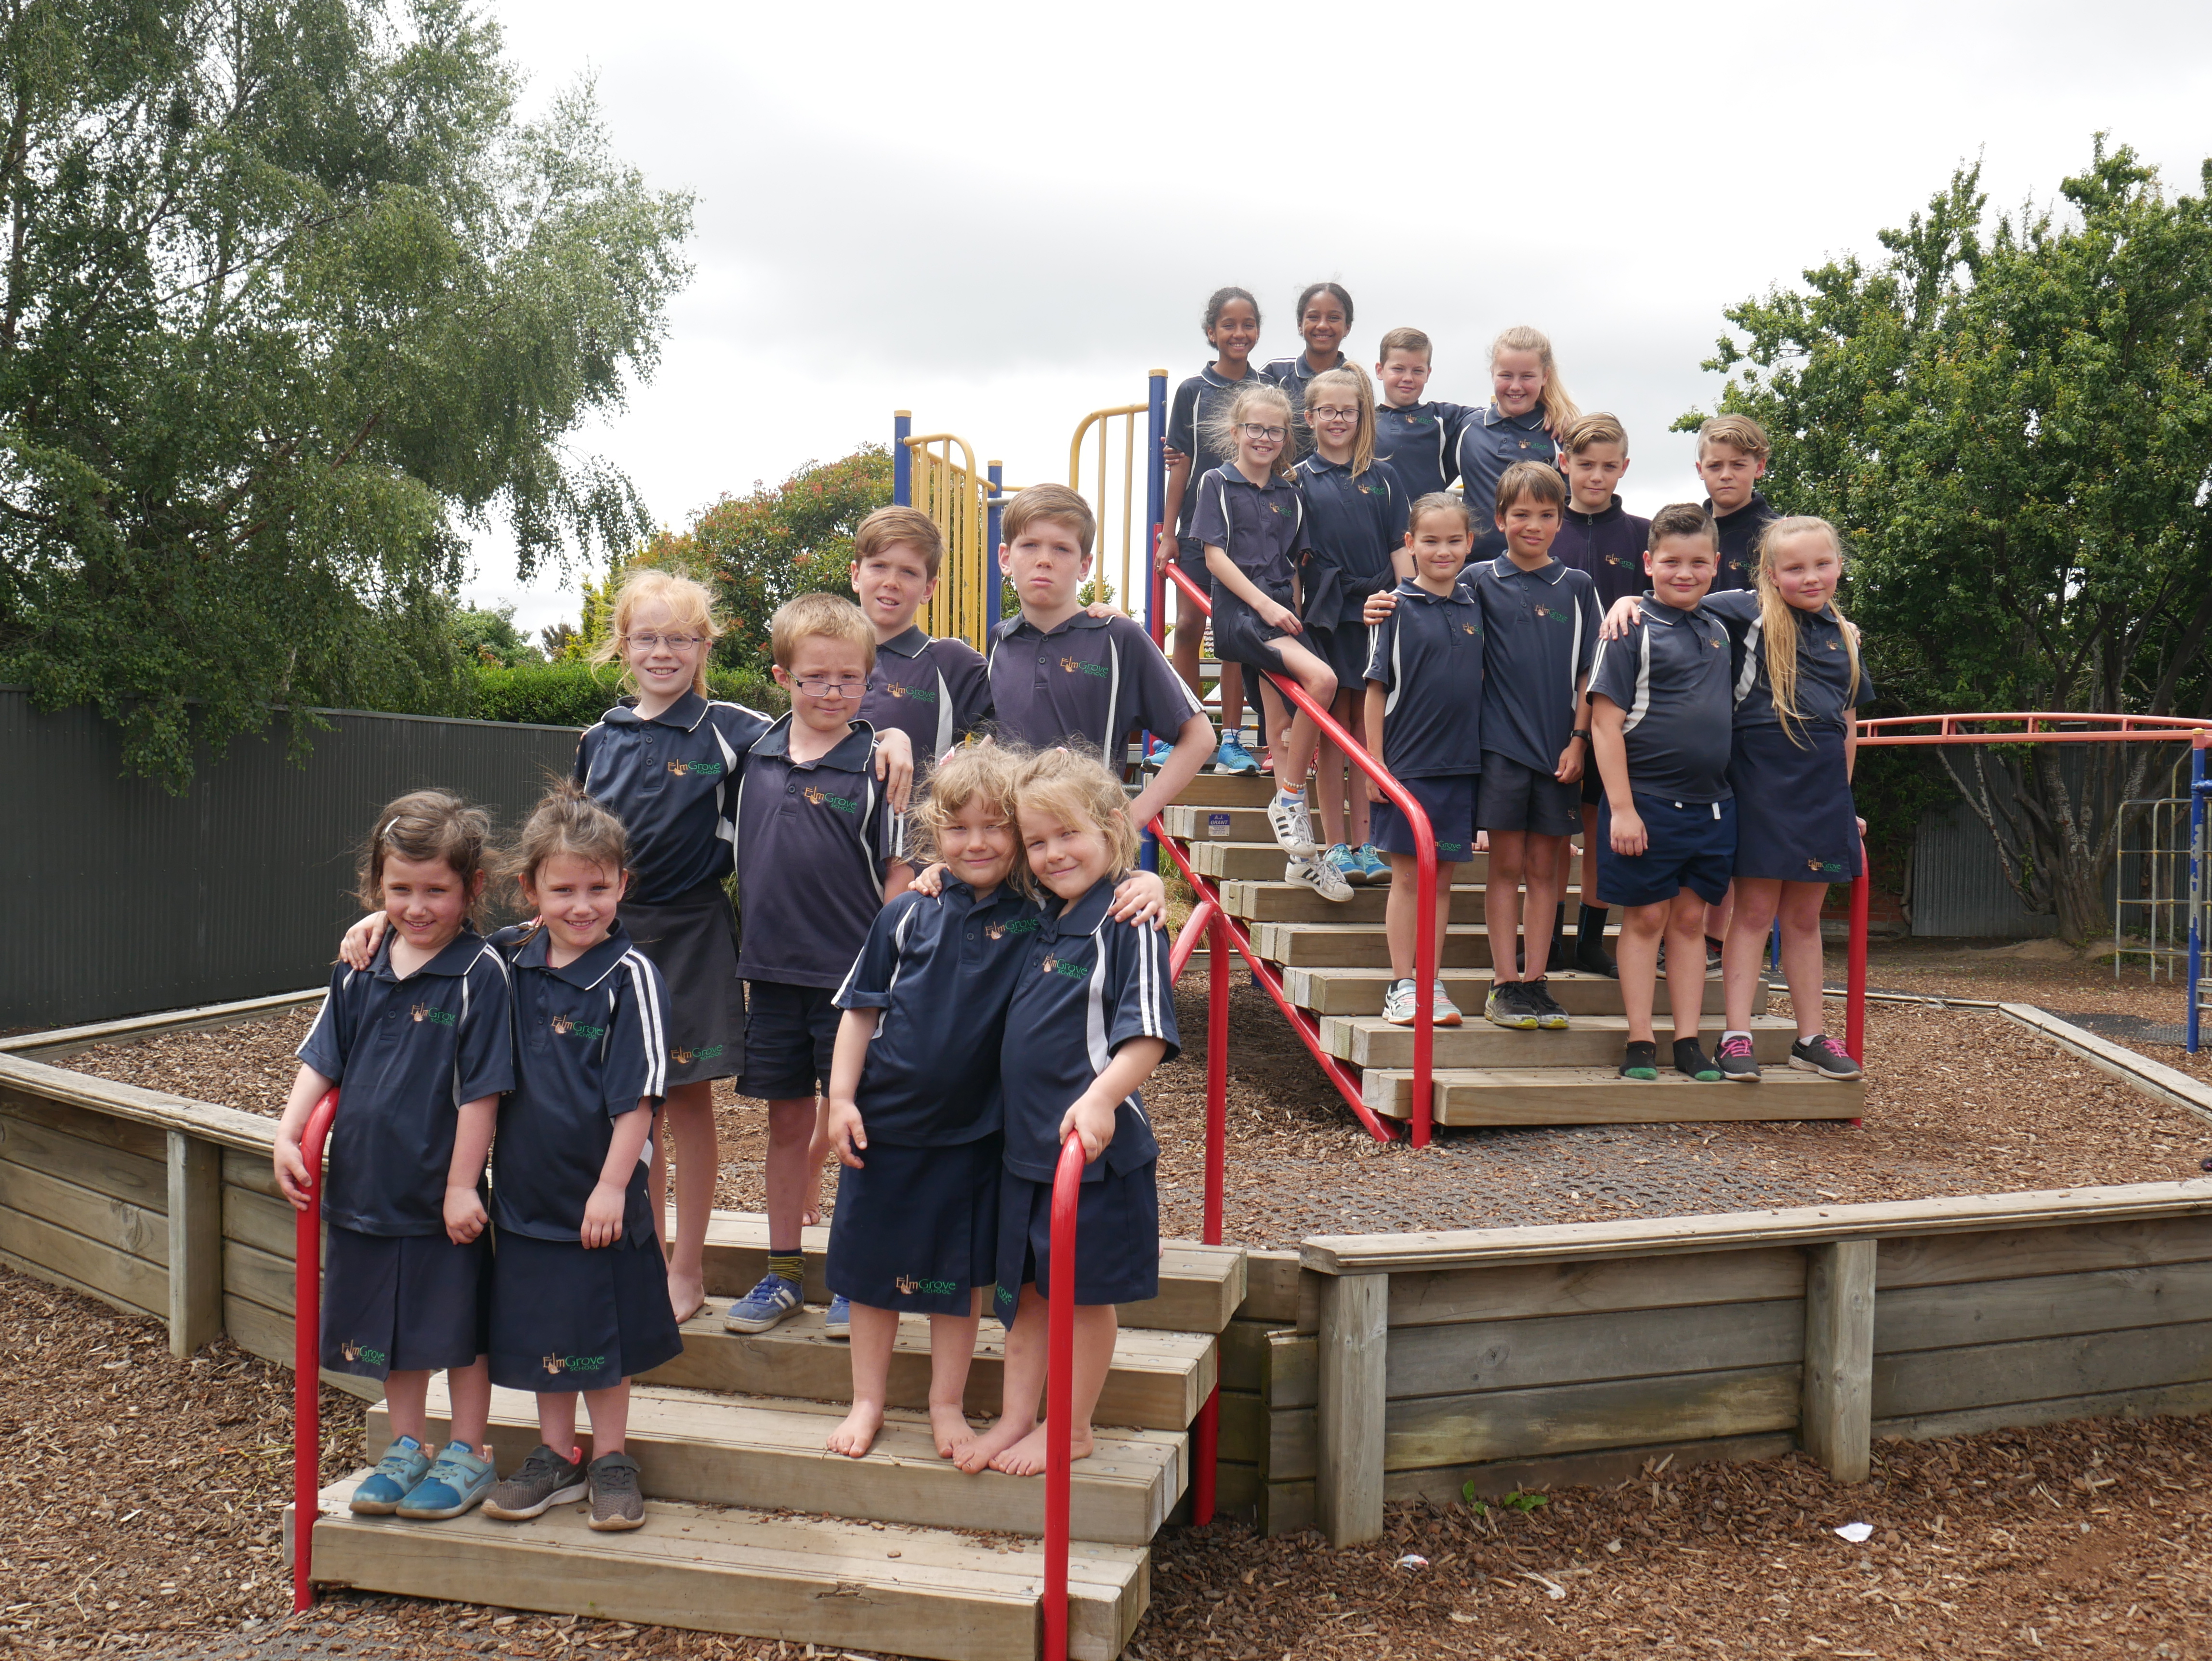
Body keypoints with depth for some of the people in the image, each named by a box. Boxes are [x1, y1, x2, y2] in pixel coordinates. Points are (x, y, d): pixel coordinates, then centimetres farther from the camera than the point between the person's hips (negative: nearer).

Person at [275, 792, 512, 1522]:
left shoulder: (480, 975, -15)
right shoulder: (361, 972, 3)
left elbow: (480, 1090, -15)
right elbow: (322, 1061, 9)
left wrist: (462, 1186, -15)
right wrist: (288, 1134, -4)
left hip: (444, 1198, -5)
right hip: (367, 1188, 6)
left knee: (458, 1330, 10)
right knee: (391, 1332, 18)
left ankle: (467, 1455, 26)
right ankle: (407, 1448, 35)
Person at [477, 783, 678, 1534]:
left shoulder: (630, 976, -15)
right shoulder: (510, 961, 0)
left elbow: (636, 1096, -16)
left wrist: (612, 1187, -18)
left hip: (601, 1194, -5)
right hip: (525, 1189, 5)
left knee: (604, 1335, 10)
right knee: (541, 1328, 16)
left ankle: (610, 1459, 26)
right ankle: (556, 1457, 32)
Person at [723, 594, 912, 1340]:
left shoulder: (878, 764, -7)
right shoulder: (753, 754, 4)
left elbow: (898, 874, -5)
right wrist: (748, 951, 11)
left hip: (852, 972, -4)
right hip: (771, 970, 4)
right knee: (787, 1118, 13)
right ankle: (783, 1271, 25)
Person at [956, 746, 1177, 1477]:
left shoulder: (1127, 923, -14)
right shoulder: (1038, 923, 10)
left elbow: (1149, 1033, -21)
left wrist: (1100, 1097, -35)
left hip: (1095, 1142, -7)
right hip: (1022, 1140, 7)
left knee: (1085, 1290, 8)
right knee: (1025, 1286, 16)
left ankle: (1072, 1427, 22)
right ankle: (1016, 1417, 28)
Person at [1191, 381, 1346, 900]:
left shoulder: (1290, 494, 16)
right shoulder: (1219, 483, 2)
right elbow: (1215, 555, -6)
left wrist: (1291, 612, 6)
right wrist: (1265, 604, -14)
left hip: (1280, 614, 5)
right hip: (1238, 611, -5)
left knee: (1283, 725, 5)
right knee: (1322, 678, -27)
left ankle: (1301, 856, 10)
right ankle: (1290, 800, -12)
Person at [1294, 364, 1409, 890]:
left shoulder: (1382, 477, 10)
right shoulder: (1300, 480, 6)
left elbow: (1399, 549, 8)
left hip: (1377, 610, 1)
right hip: (1325, 614, -1)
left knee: (1368, 728, 5)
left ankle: (1364, 844, 10)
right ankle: (1335, 846, 8)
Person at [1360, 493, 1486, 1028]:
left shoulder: (1474, 607, 8)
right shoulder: (1397, 607, -4)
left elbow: (1480, 681, 15)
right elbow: (1377, 687, -5)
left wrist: (1484, 753, 11)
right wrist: (1373, 761, -9)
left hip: (1462, 763, 4)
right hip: (1408, 763, -4)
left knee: (1443, 876, 9)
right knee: (1408, 876, 1)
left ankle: (1433, 985, 16)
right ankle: (1401, 987, 10)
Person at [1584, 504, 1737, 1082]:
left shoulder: (1719, 631, 12)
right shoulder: (1633, 629, -7)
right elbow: (1606, 722, -11)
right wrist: (1621, 808, -15)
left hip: (1712, 802, 5)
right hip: (1648, 799, -5)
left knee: (1690, 919, 9)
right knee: (1646, 917, 1)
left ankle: (1688, 1043, 15)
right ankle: (1640, 1044, 9)